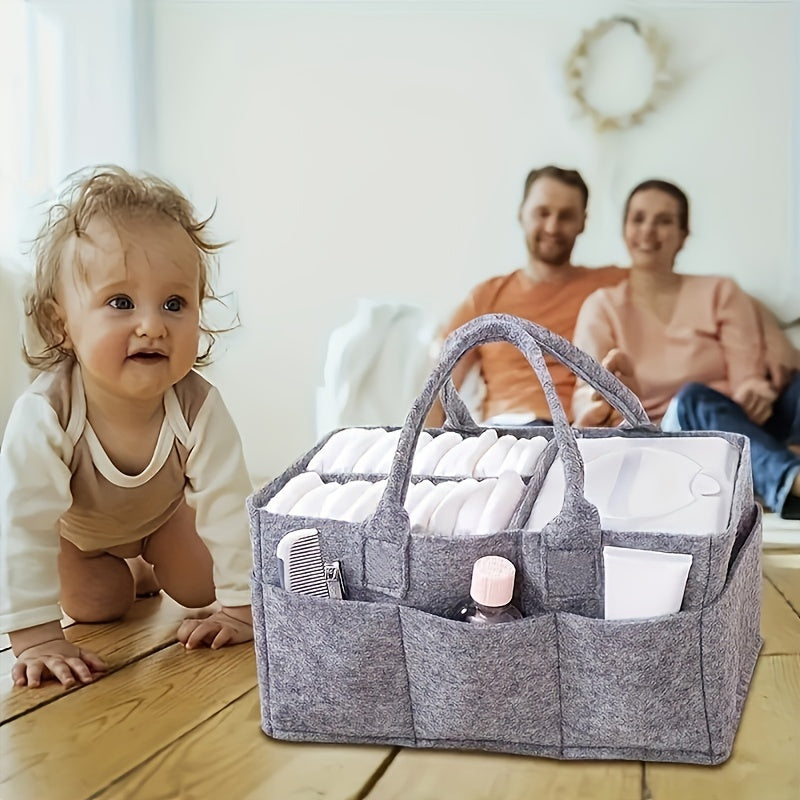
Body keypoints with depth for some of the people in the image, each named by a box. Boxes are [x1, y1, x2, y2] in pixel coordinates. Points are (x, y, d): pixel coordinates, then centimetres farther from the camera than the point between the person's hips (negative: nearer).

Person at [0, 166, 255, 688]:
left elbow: (231, 509, -32)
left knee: (200, 590, 2)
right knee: (96, 607, -6)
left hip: (159, 510, 2)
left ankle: (147, 566, 35)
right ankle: (130, 575, 28)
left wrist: (241, 606, -31)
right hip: (71, 524, -1)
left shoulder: (200, 409, -39)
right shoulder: (43, 416, -45)